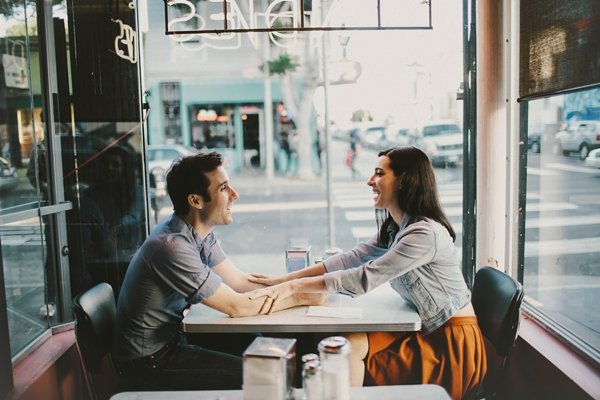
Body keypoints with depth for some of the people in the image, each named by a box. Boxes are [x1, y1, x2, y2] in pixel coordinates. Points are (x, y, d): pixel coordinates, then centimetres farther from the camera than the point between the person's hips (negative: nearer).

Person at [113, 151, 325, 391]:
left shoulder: (202, 232, -1)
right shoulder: (172, 245, -28)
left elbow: (240, 281, 3)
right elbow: (236, 307, -24)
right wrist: (302, 298, -15)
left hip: (172, 338, 8)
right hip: (149, 362, -8)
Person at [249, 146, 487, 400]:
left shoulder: (425, 234, -23)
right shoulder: (395, 228, 7)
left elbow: (364, 278, -27)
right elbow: (352, 258, 1)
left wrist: (293, 286, -25)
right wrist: (284, 279, -5)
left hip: (453, 344, -8)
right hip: (431, 332, 8)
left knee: (351, 346, -17)